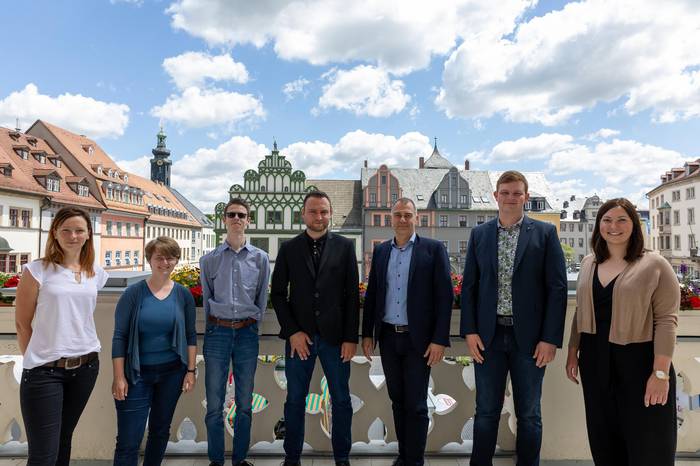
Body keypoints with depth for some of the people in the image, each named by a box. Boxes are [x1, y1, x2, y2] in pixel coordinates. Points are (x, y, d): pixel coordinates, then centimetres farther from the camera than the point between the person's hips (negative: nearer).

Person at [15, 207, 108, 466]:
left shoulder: (96, 273, 5)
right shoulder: (37, 270, -6)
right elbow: (22, 323, -2)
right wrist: (35, 361, 1)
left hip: (86, 366, 4)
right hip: (45, 370, -4)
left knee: (63, 440, 17)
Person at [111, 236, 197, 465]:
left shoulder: (183, 295, 0)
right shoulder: (134, 292, -6)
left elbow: (191, 335, 4)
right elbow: (119, 336, -6)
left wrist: (191, 370, 0)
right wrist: (119, 377, -9)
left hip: (172, 373, 3)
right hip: (137, 374, -2)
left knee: (160, 430, 17)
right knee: (128, 440, -1)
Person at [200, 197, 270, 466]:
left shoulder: (260, 258, 3)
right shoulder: (210, 260, 3)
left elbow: (262, 298, 8)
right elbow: (206, 298, 10)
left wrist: (251, 322, 6)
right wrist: (214, 325, 8)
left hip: (247, 333, 0)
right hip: (217, 332, 0)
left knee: (245, 403, 9)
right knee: (214, 404, 5)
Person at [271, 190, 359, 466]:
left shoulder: (344, 247, 1)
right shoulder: (289, 249, 3)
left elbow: (352, 295, 0)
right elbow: (278, 293, 3)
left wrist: (351, 337, -4)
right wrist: (292, 331, -6)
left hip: (335, 335, 0)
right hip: (299, 336, 1)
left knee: (341, 400, 10)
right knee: (295, 400, 11)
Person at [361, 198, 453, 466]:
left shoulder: (433, 249, -5)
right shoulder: (380, 251, 7)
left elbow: (445, 296, -8)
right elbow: (371, 294, 10)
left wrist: (440, 339, -12)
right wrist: (367, 333, 8)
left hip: (418, 339, -4)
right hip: (388, 337, 4)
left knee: (416, 404, 4)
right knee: (397, 400, 16)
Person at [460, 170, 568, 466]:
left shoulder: (545, 232, 1)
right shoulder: (479, 234, 6)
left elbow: (557, 287, -2)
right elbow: (468, 285, 6)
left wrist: (551, 338, -7)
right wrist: (470, 331, -2)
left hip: (529, 337, -1)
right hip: (488, 336, 1)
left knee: (528, 414, 12)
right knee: (486, 412, 10)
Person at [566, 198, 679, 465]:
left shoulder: (655, 265, -8)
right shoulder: (588, 264, 7)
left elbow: (666, 320, -12)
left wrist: (661, 373, -17)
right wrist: (573, 351, 11)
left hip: (639, 361, -4)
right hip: (596, 362, 5)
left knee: (647, 444, 9)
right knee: (603, 438, 16)